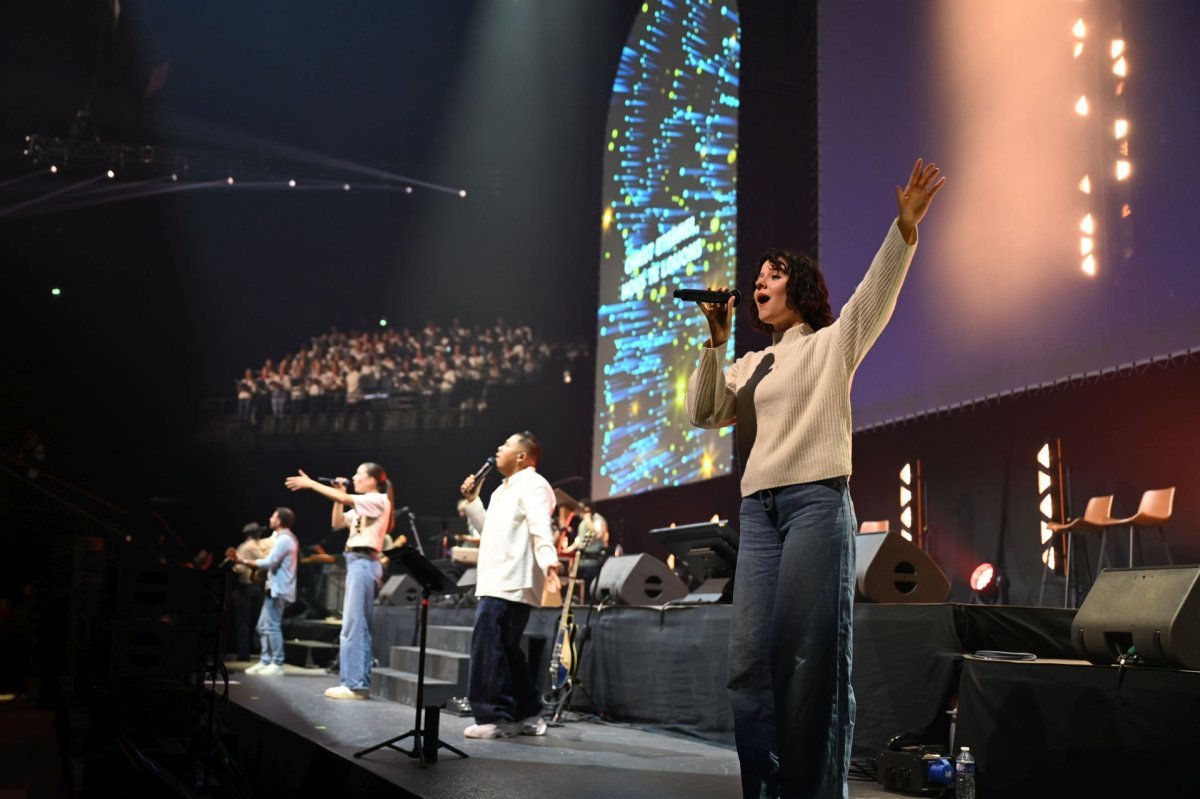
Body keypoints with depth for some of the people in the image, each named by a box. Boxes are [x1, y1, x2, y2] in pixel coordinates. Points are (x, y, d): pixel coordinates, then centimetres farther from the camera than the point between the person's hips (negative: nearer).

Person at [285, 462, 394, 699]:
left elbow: (345, 499, -17)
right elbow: (337, 523, 21)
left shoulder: (379, 500, -7)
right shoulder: (361, 507, 21)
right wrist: (340, 496, 11)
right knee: (357, 625, 9)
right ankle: (357, 682, 12)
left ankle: (355, 684, -11)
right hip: (356, 562, 10)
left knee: (353, 624, -11)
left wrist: (310, 483, -13)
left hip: (364, 563, -10)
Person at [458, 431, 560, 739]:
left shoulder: (532, 485, -8)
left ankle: (494, 717, -10)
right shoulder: (503, 490, 24)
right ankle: (528, 715, 18)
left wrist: (548, 561, -39)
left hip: (511, 584, -11)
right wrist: (472, 500, 21)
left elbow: (541, 528, -23)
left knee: (488, 648, -14)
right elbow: (489, 530, 32)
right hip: (497, 583, 11)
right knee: (505, 650, 12)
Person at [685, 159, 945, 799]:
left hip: (816, 503, -5)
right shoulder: (750, 366, 24)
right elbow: (703, 413, 12)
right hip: (758, 510, 5)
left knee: (810, 652, -9)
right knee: (750, 656, -1)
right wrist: (715, 342, 4)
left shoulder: (832, 343, 11)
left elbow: (877, 292, -5)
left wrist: (904, 228, -19)